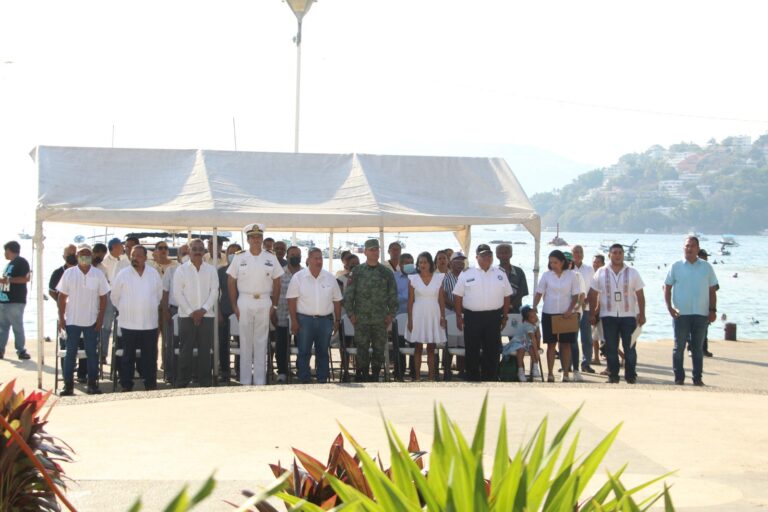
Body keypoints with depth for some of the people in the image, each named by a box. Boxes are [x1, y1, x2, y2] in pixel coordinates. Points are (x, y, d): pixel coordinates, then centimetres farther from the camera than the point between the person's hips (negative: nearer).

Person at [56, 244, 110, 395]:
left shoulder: (98, 274, 1)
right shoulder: (69, 273, 0)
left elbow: (103, 298, 3)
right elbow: (62, 297, 2)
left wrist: (100, 318, -3)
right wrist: (61, 317, -3)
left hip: (92, 321, 0)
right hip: (72, 321, 0)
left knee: (92, 353, 4)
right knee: (70, 353, 2)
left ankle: (92, 384, 11)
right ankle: (68, 385, 6)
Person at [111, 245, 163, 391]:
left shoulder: (154, 273, 4)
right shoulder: (123, 274, -2)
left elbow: (159, 294, 15)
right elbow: (115, 297, 6)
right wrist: (125, 310, 11)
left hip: (150, 323, 2)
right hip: (129, 323, -2)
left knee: (150, 356, 5)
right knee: (128, 357, 3)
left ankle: (151, 385, 13)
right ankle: (126, 386, 9)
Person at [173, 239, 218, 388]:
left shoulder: (211, 270, 8)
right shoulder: (181, 270, 3)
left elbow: (214, 291, 3)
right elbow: (178, 293, -2)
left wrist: (203, 310, -10)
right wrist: (191, 312, -9)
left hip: (206, 315, 1)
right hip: (186, 315, -1)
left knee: (205, 350, 2)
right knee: (186, 350, -1)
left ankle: (205, 382, 7)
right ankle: (182, 383, 3)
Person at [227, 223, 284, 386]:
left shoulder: (270, 258, 4)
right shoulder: (239, 258, 2)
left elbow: (276, 283, 7)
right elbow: (231, 282, 4)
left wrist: (274, 305, 0)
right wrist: (234, 306, -2)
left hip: (264, 303, 1)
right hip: (244, 302, -1)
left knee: (261, 342, 4)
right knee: (245, 342, 4)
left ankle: (260, 381, 9)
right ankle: (245, 381, 10)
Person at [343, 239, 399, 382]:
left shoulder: (387, 272, 6)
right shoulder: (357, 272, 3)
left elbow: (393, 295, 9)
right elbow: (348, 295, 3)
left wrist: (391, 314, 1)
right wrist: (351, 314, -3)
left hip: (381, 321, 1)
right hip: (361, 320, -1)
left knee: (379, 350, 4)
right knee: (362, 350, 1)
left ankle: (375, 377, 14)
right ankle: (362, 376, 8)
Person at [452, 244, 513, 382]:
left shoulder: (500, 274, 8)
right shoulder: (467, 274, 2)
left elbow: (506, 296, 11)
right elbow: (458, 296, 2)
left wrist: (505, 316, 7)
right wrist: (458, 316, -2)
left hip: (493, 317, 2)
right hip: (472, 317, -1)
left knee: (492, 351, 4)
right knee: (472, 351, 3)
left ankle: (491, 378, 13)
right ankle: (472, 378, 12)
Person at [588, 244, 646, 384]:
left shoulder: (632, 273, 5)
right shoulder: (601, 273, 6)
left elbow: (640, 295, 4)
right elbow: (593, 295, 8)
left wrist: (642, 314, -2)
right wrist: (592, 314, 3)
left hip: (628, 315, -1)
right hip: (608, 316, 1)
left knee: (630, 348, -1)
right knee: (611, 348, 3)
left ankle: (631, 375, 7)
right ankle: (613, 375, 10)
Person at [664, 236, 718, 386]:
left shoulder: (707, 267, 7)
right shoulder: (676, 267, 2)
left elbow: (712, 290, 10)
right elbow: (667, 288, 4)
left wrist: (713, 310, 2)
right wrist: (669, 308, -7)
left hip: (701, 314, 1)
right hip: (681, 313, -1)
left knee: (698, 348, 7)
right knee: (679, 347, 3)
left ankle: (697, 378, 12)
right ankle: (679, 377, 10)